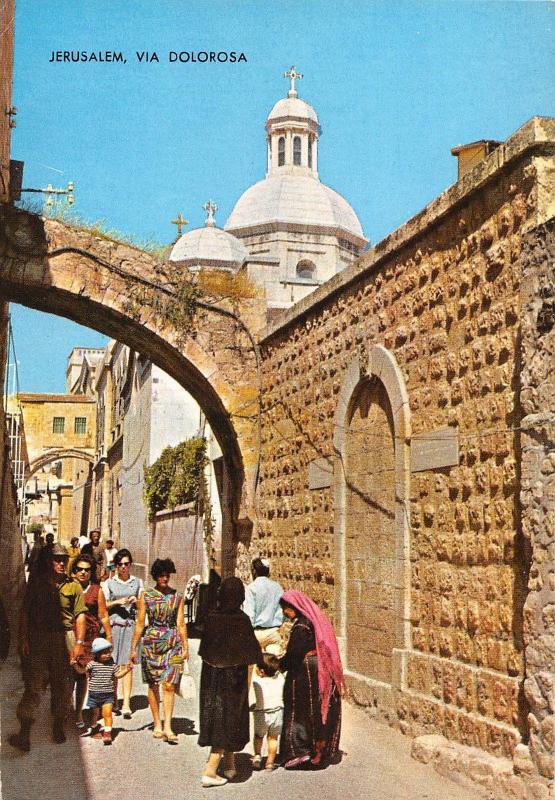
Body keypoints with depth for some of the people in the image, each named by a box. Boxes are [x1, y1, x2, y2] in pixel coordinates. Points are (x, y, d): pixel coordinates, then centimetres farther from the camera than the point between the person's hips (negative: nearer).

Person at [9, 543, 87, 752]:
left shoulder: (73, 586, 2)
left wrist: (79, 643, -8)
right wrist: (23, 638, -2)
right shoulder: (36, 582, 5)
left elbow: (80, 616, -1)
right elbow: (25, 612, 5)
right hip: (38, 639, 0)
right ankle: (24, 733, -2)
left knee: (62, 685, 8)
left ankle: (58, 727, 25)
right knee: (34, 684, -3)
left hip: (64, 639, 0)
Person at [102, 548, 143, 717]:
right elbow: (103, 605, 5)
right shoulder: (108, 583, 9)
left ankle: (126, 704, -13)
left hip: (131, 625, 0)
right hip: (113, 624, 0)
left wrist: (136, 601, -5)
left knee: (127, 664, -8)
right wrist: (117, 602, -10)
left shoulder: (137, 582, 13)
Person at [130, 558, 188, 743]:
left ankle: (167, 727, -9)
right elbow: (140, 624, 4)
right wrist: (134, 648, 2)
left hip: (173, 643, 0)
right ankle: (157, 725, 15)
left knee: (169, 685, -8)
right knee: (153, 685, 4)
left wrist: (185, 647, 4)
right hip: (151, 643, 0)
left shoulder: (177, 597, 6)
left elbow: (181, 624, 8)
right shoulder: (146, 596, 3)